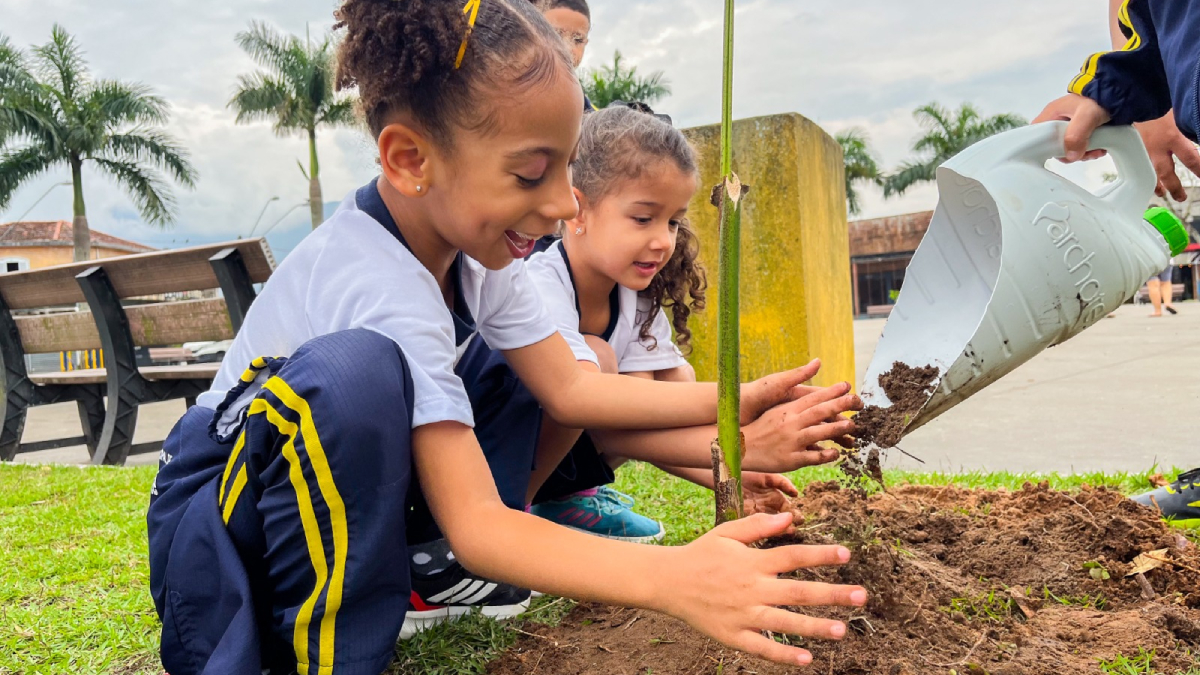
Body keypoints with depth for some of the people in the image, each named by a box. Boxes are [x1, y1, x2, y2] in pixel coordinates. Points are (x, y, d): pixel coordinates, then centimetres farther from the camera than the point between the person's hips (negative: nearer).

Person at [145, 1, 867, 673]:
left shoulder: (474, 243, -8)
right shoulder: (380, 287, -33)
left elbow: (570, 387, -6)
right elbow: (474, 526, -36)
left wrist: (734, 401, -15)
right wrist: (675, 579, -47)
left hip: (344, 495, 8)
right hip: (220, 526, -7)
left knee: (530, 360, 0)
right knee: (357, 371, -39)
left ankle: (422, 578, 1)